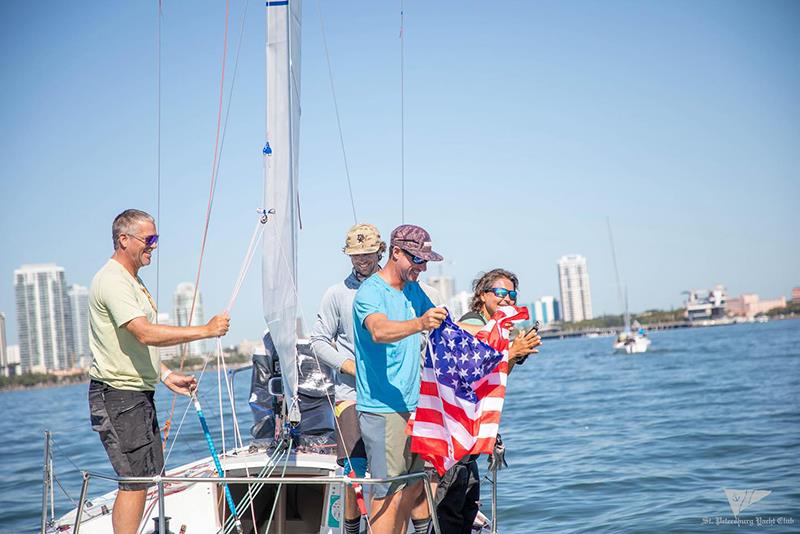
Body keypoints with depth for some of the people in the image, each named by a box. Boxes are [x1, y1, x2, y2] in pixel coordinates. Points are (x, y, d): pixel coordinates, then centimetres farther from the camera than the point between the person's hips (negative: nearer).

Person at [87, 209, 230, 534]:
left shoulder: (133, 281, 18)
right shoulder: (112, 281, -16)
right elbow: (145, 334, -28)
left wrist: (166, 376, 15)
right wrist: (206, 330, -27)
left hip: (139, 392, 10)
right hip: (118, 396, -10)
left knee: (145, 476, 14)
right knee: (135, 481, -10)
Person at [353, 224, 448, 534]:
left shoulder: (413, 291, 14)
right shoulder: (370, 292, -12)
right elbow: (379, 331, -33)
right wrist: (419, 324, -49)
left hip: (412, 406, 8)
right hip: (381, 409, -8)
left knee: (415, 485, 11)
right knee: (389, 495, -10)